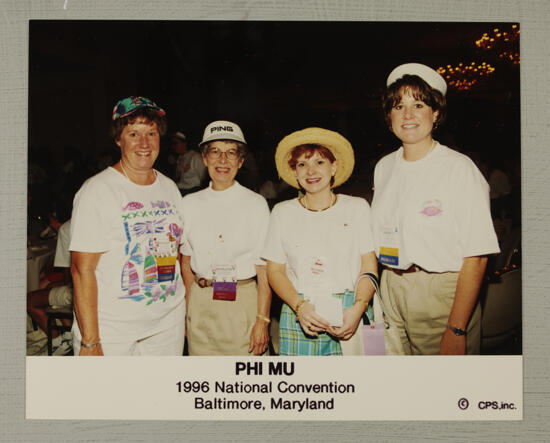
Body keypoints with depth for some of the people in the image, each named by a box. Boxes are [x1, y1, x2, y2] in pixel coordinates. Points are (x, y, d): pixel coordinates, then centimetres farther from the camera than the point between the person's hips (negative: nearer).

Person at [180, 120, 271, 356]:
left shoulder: (256, 204, -5)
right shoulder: (189, 204, 5)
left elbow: (264, 270, -7)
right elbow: (186, 262, 10)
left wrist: (262, 320, -11)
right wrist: (190, 308, 4)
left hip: (243, 304, -2)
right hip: (200, 304, 3)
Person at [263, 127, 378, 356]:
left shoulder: (357, 208, 7)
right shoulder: (283, 212, 8)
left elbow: (369, 266, 2)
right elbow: (275, 270, 5)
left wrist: (358, 308, -13)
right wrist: (300, 306, -11)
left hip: (347, 315, 0)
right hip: (297, 315, 1)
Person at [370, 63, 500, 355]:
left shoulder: (460, 169, -11)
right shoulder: (384, 168, 8)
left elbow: (476, 256, -14)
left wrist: (456, 330, -17)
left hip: (442, 294, -5)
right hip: (391, 290, 5)